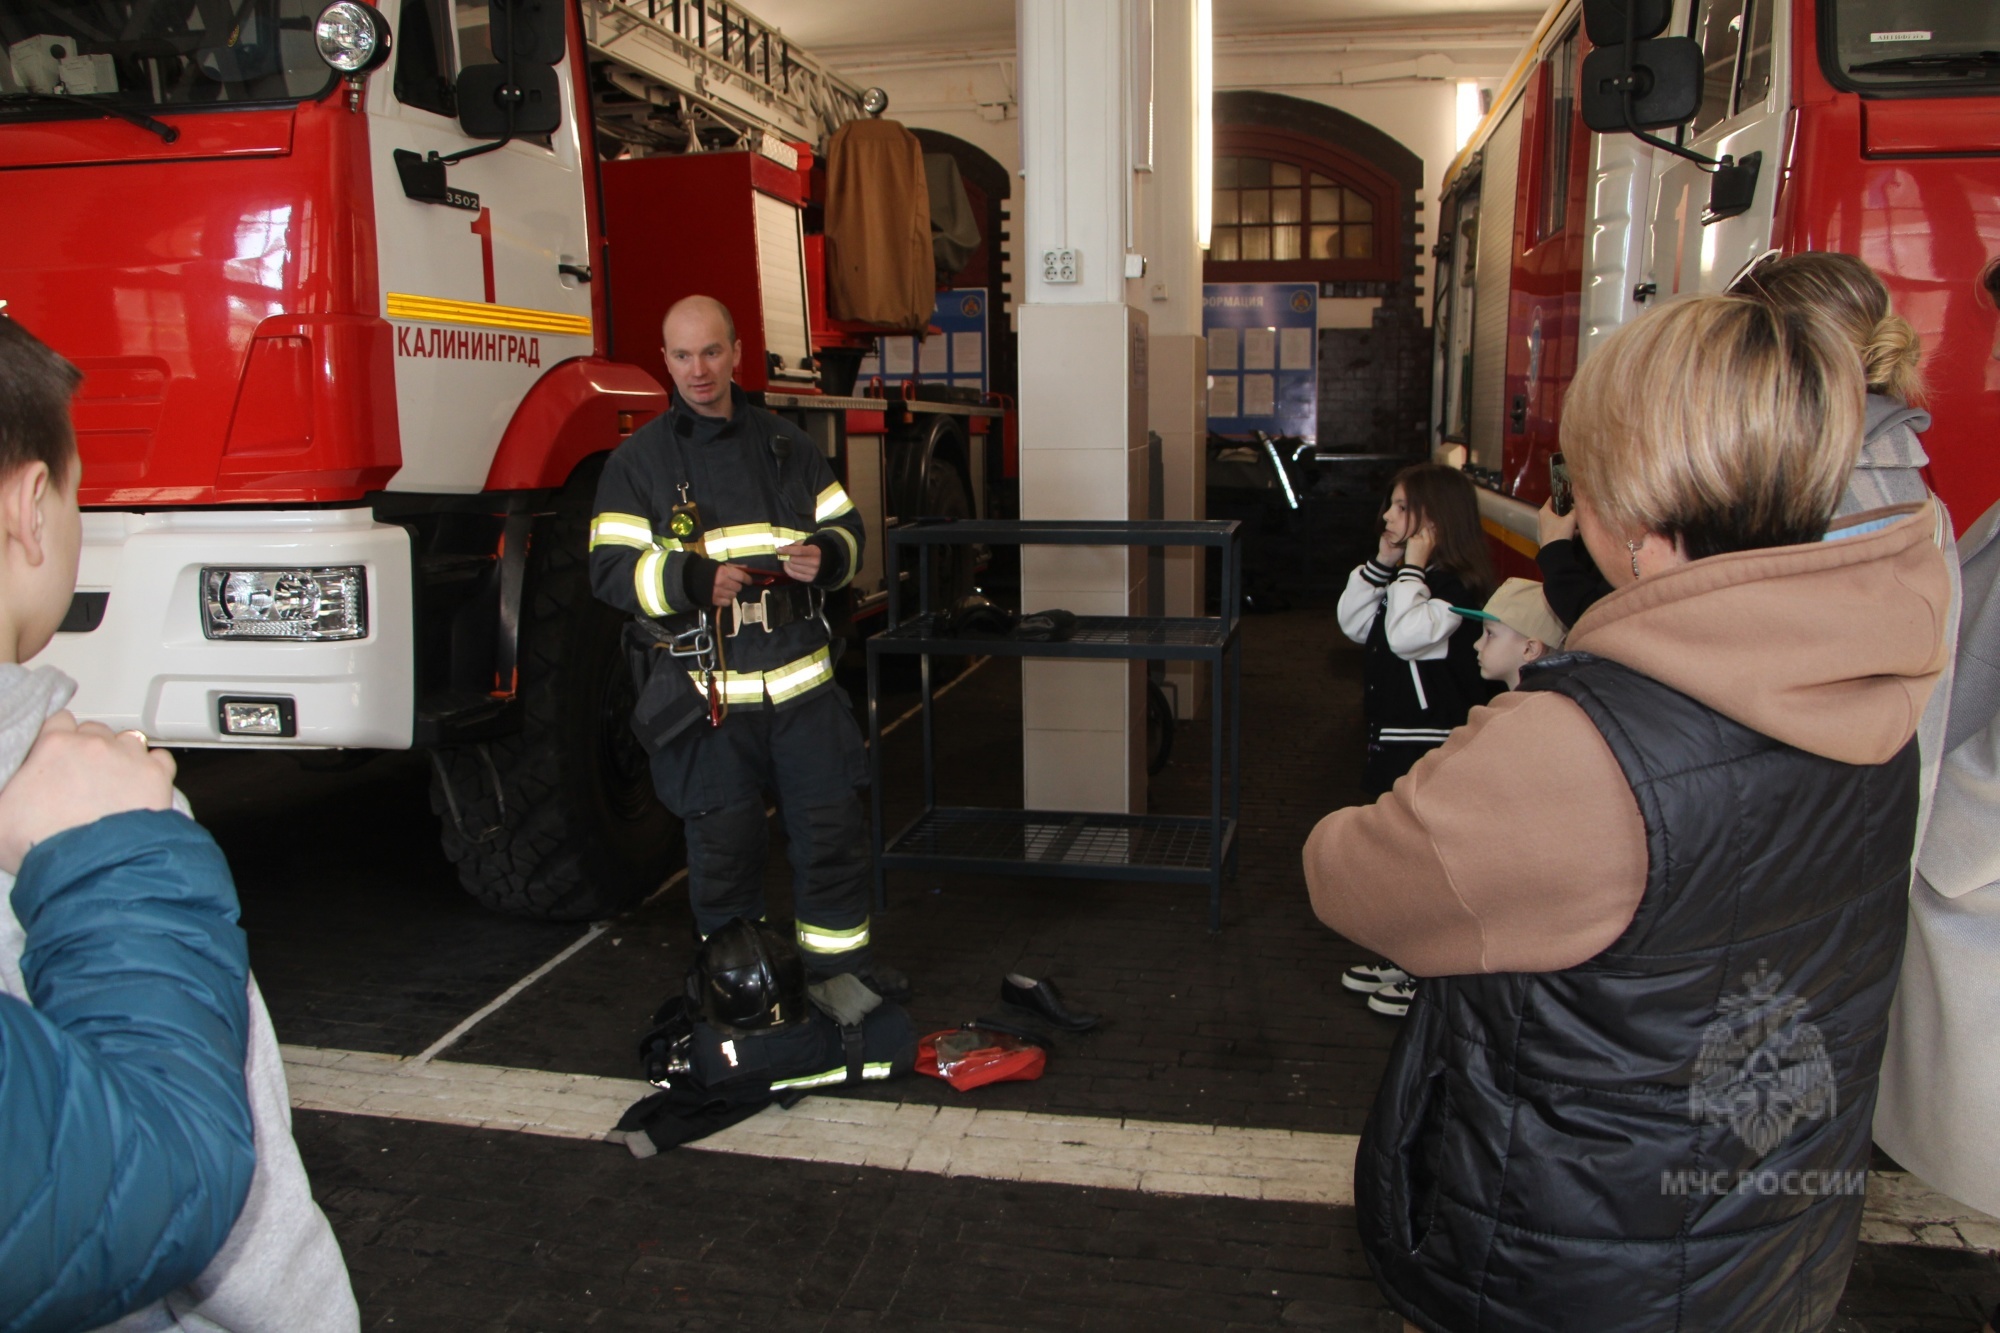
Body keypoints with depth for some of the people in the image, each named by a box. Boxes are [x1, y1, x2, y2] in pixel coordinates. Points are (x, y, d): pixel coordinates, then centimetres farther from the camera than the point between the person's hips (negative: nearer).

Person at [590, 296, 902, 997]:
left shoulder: (786, 444, 11)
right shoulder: (638, 460, 1)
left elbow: (846, 527, 15)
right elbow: (610, 569, -5)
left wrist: (825, 555, -9)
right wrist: (690, 577, -24)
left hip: (802, 681, 3)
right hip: (706, 690, -3)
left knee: (833, 827, 9)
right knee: (723, 846, 6)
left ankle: (841, 959, 28)